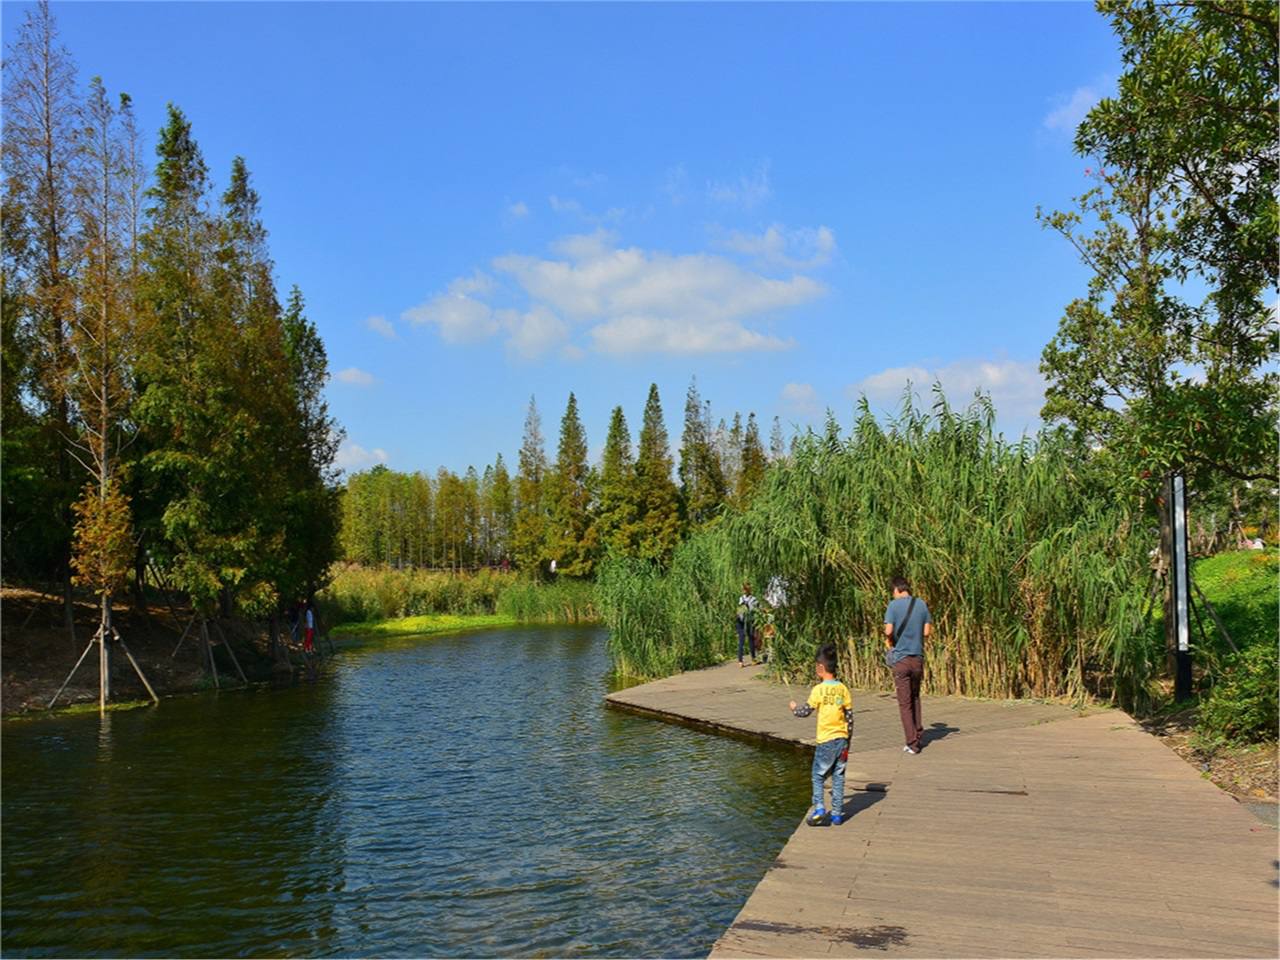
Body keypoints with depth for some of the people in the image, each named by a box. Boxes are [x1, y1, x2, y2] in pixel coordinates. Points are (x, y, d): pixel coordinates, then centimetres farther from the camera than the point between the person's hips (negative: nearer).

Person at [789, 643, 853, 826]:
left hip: (825, 740, -4)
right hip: (842, 739, 4)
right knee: (838, 777, 11)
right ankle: (837, 814, 15)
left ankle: (819, 809, -3)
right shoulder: (843, 689, 2)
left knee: (818, 776, 9)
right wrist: (848, 739, 17)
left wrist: (794, 708, 17)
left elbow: (805, 711, -5)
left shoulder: (818, 690, -12)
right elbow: (850, 717, 6)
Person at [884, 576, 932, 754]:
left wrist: (889, 640, 5)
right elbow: (927, 631, 3)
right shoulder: (921, 604, 3)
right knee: (915, 697, 23)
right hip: (918, 657, 4)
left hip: (900, 658, -4)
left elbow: (889, 630, -16)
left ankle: (912, 743, 0)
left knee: (905, 702, 1)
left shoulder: (894, 605, -8)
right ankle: (918, 731, 20)